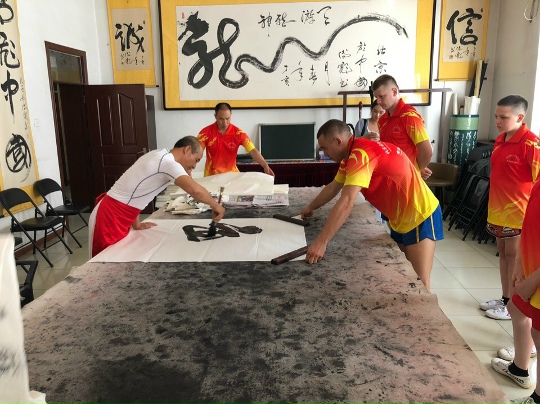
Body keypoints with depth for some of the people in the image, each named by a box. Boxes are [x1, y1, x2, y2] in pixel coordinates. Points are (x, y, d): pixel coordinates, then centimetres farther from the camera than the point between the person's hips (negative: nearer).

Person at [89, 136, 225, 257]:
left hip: (114, 214, 9)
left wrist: (137, 224, 13)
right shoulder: (168, 163, -20)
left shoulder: (158, 157, 10)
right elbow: (196, 191, -34)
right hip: (111, 217, -9)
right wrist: (215, 205, -16)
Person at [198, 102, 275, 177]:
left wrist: (265, 166, -29)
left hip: (232, 174, 1)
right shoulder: (206, 132, -8)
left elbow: (253, 151, -14)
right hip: (211, 175, 0)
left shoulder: (238, 133, -8)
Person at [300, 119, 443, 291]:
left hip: (420, 216, -10)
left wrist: (320, 243, -38)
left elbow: (346, 202, -37)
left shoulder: (361, 153, -28)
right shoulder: (351, 155, 4)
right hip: (401, 219, 10)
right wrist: (311, 207, 30)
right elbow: (333, 187, 20)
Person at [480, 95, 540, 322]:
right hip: (498, 208, 8)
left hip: (518, 210, -8)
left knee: (515, 256, 4)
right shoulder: (500, 140, 7)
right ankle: (505, 298, 30)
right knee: (503, 252, 16)